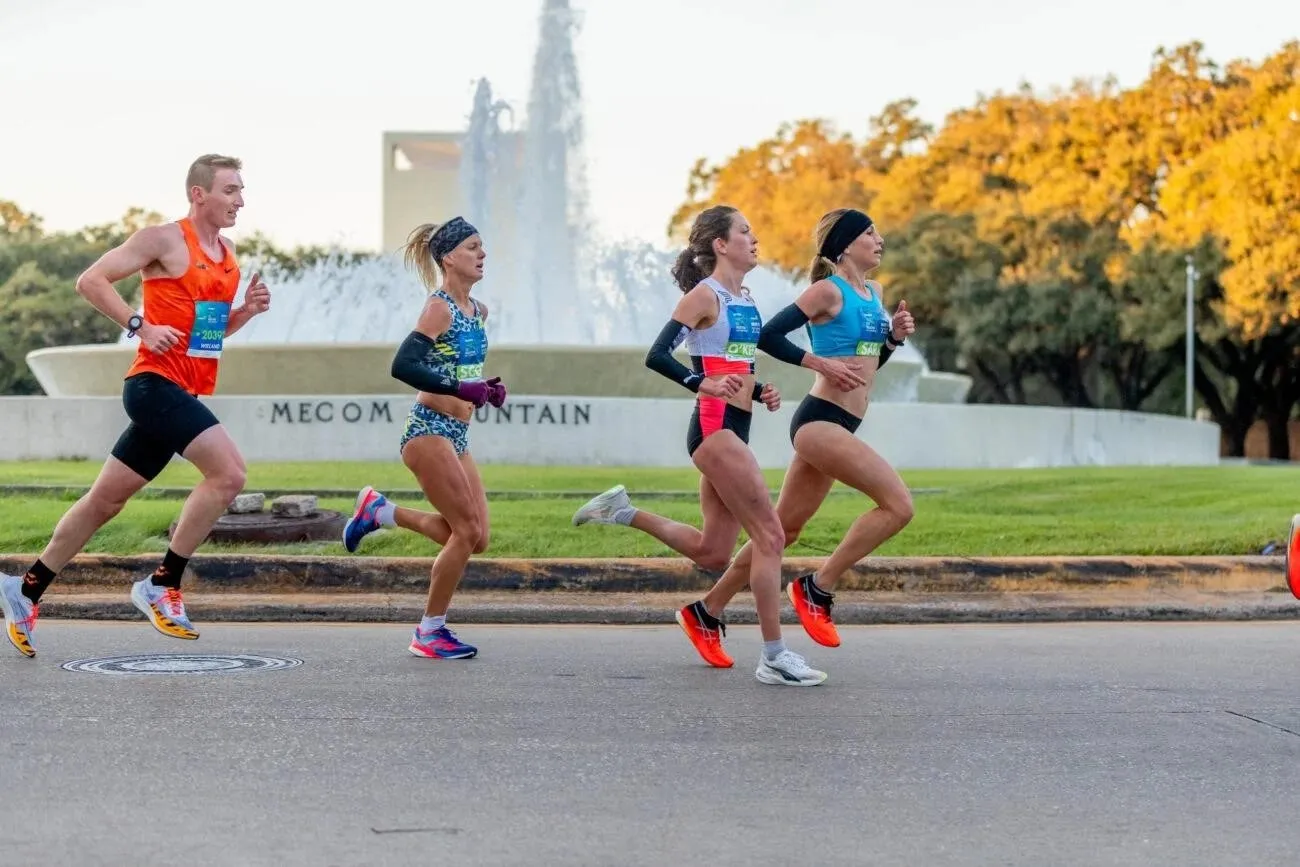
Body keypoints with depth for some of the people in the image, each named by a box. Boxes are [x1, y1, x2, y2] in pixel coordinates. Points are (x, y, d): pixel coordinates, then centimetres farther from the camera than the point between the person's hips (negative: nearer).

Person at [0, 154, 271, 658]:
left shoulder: (227, 255, 16)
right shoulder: (163, 240, -8)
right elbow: (90, 282, -9)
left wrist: (247, 310, 7)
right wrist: (142, 326, -17)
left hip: (184, 393, 8)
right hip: (156, 383, -8)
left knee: (105, 501, 13)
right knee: (228, 471, -21)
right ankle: (162, 586, -13)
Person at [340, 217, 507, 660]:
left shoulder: (478, 311, 13)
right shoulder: (439, 308, -12)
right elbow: (403, 365, -22)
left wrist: (487, 389, 5)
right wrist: (459, 388, -27)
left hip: (455, 436, 9)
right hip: (428, 431, -9)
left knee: (475, 538, 5)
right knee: (467, 531, -9)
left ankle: (380, 511, 19)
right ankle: (430, 632, 4)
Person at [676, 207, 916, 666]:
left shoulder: (873, 293, 16)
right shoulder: (828, 291, -10)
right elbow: (768, 336, -14)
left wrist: (894, 336, 7)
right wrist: (821, 362, -17)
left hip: (835, 427, 9)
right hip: (819, 420, -9)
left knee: (783, 529, 13)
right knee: (898, 504, -18)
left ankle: (710, 608, 22)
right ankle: (817, 589, -9)